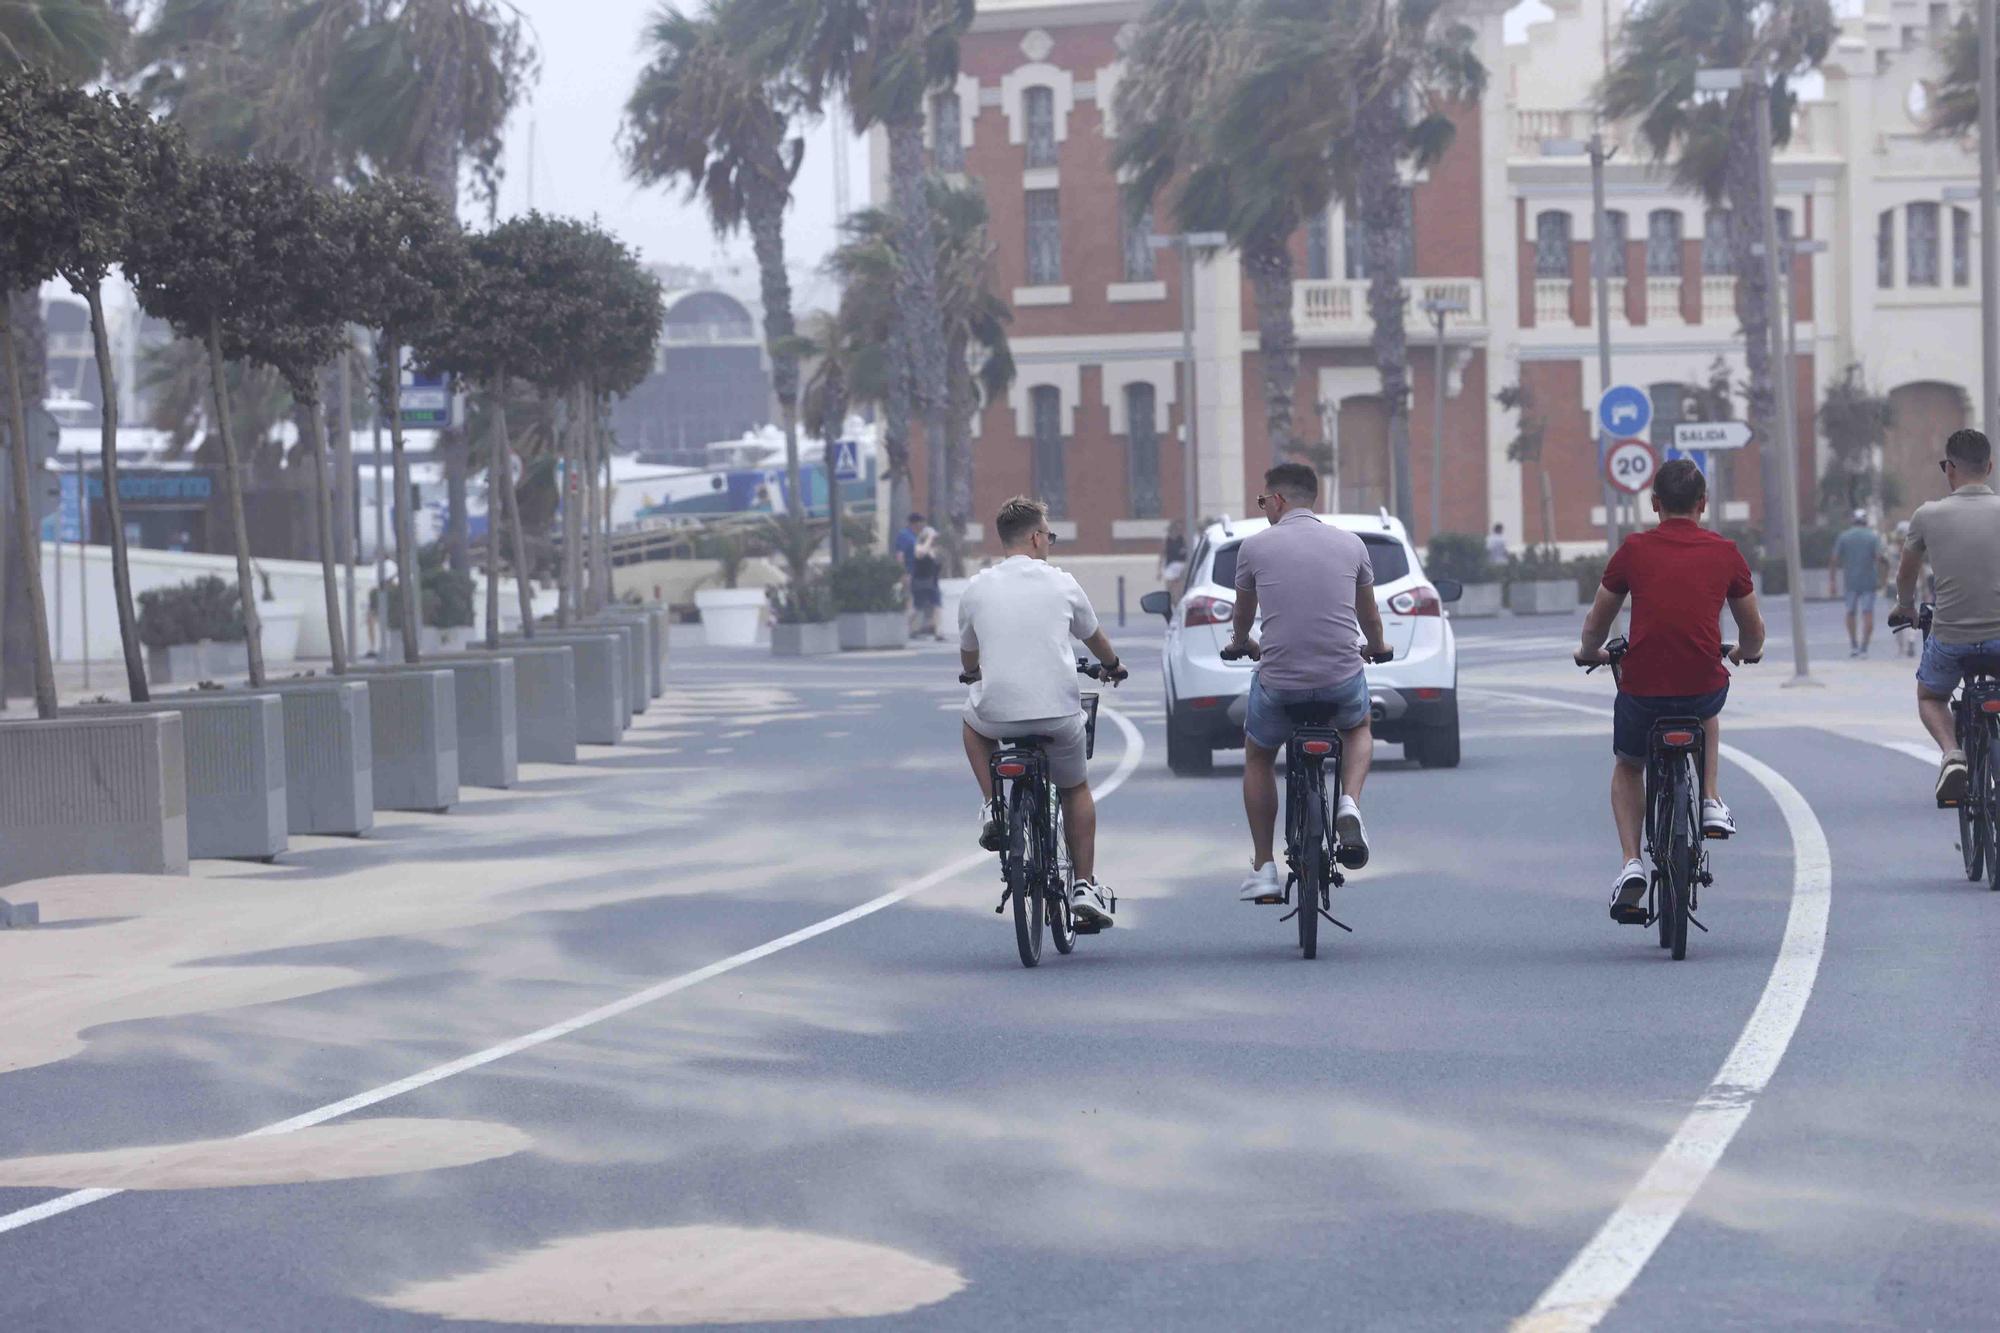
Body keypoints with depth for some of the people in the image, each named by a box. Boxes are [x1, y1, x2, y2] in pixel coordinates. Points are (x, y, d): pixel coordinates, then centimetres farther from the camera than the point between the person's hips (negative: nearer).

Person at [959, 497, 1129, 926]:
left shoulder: (977, 588, 4)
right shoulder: (1062, 584, 3)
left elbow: (967, 660, 19)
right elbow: (1095, 638, 23)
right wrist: (1113, 666, 47)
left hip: (997, 714, 0)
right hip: (1058, 713, 0)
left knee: (971, 718, 35)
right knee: (1076, 790, 24)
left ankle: (993, 808, 20)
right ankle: (1085, 886, 17)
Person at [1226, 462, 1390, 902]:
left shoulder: (1255, 547, 1)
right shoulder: (1351, 544, 6)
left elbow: (1243, 615, 19)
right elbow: (1369, 615, 23)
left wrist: (1239, 644, 43)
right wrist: (1377, 648, 46)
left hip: (1279, 681, -1)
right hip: (1343, 679, 1)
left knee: (1258, 757, 26)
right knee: (1359, 728, 34)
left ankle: (1263, 868, 22)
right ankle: (1349, 804, 6)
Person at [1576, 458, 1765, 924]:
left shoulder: (1634, 550, 0)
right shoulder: (1725, 553, 3)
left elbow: (1597, 623, 11)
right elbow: (1753, 633, 14)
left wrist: (1589, 653, 34)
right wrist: (1746, 652, 38)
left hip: (1643, 689, -1)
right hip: (1704, 688, 1)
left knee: (1627, 767, 28)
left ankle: (1631, 864, 9)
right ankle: (1711, 803, 26)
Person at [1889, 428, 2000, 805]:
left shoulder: (1928, 515, -3)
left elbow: (1906, 575, 15)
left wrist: (1905, 607, 37)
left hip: (1949, 637, 0)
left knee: (1930, 698, 27)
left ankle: (1952, 753, -2)